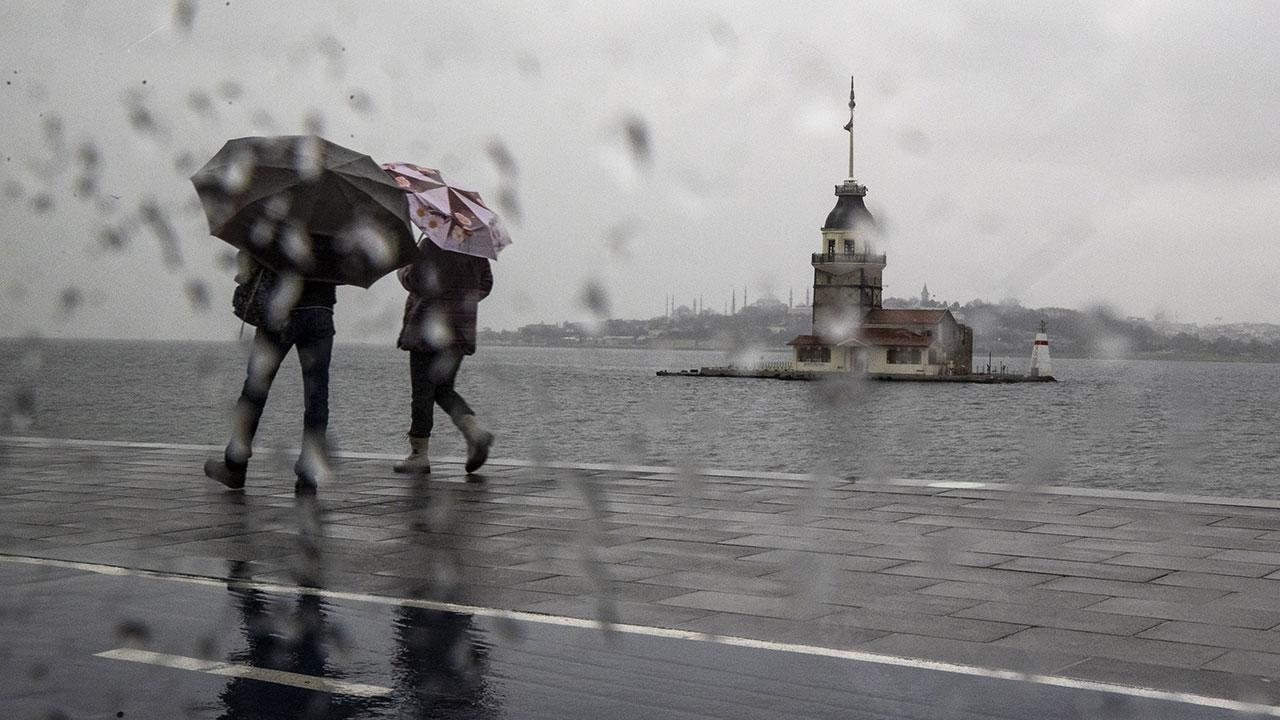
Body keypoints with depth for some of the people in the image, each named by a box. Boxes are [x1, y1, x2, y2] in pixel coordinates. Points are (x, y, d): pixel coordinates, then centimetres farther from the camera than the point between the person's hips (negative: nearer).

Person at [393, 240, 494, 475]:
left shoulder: (431, 244, -13)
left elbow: (414, 280, -17)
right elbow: (485, 284, 13)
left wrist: (402, 268, 4)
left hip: (429, 327, -7)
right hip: (461, 330, 7)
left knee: (423, 392, 1)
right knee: (444, 389, 17)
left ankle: (418, 454, 5)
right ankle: (475, 429, -6)